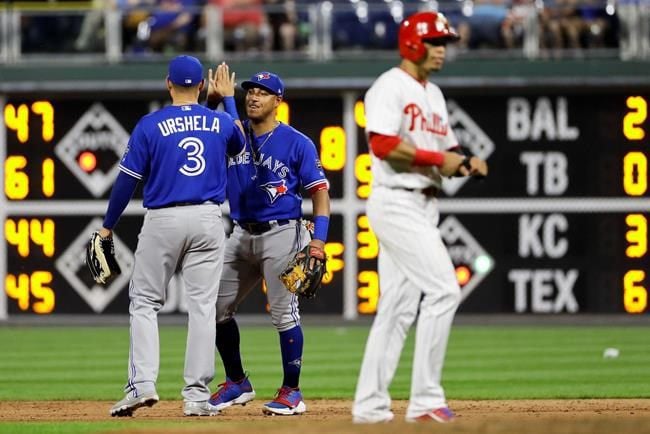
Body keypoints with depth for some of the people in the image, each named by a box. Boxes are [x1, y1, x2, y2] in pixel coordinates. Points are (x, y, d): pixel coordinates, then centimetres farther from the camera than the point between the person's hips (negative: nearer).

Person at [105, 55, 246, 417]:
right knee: (202, 305, 3)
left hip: (163, 221, -2)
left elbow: (128, 179, -3)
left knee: (145, 302, 6)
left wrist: (108, 227, 6)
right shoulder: (220, 122, 6)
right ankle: (197, 395, -2)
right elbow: (239, 145, 30)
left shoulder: (150, 125, -3)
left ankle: (143, 384, -9)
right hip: (208, 220, 2)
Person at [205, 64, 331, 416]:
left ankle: (292, 393, -1)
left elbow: (320, 190, -6)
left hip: (281, 233, -6)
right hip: (242, 235, 6)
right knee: (217, 307, 5)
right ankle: (237, 383, 20)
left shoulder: (297, 143, -4)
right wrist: (220, 98, -6)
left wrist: (319, 238, -16)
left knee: (284, 313, -9)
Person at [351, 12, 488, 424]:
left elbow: (446, 155, 21)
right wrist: (438, 159, -19)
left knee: (399, 308, 8)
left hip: (424, 207, 10)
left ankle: (369, 405, 11)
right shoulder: (391, 87, -9)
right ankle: (425, 399, -15)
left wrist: (467, 164, 0)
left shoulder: (434, 95, 20)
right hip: (396, 202, -10)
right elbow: (383, 144, -21)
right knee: (443, 290, -17)